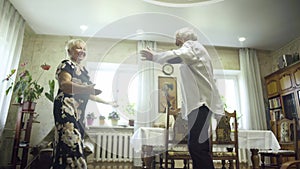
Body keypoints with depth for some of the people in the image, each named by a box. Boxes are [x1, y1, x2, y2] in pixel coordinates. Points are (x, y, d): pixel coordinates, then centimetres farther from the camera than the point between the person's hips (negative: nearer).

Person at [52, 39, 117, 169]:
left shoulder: (83, 70, 24)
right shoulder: (67, 64, 1)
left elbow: (88, 94, 29)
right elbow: (64, 84, -18)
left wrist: (108, 102, 31)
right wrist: (85, 88, -36)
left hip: (79, 113, 8)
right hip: (66, 109, -8)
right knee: (71, 147, -19)